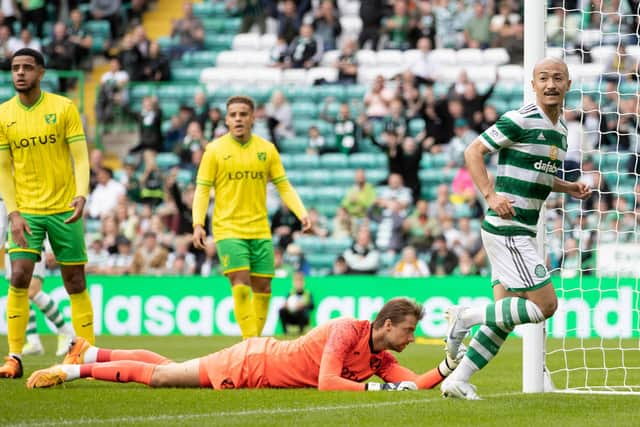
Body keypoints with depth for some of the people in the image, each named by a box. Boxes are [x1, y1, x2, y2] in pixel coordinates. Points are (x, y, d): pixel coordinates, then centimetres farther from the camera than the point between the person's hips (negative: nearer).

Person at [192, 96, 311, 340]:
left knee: (262, 288, 4)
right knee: (241, 286, -16)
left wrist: (302, 214, -5)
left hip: (260, 231, 3)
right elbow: (202, 189, -1)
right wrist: (198, 224, -13)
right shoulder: (215, 150, 0)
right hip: (228, 229, -3)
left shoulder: (267, 149, 7)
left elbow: (284, 186, 9)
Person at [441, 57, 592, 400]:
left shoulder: (560, 129, 15)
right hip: (506, 227, -9)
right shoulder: (520, 120, -12)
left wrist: (571, 189, 11)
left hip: (521, 233, 9)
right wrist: (491, 195, -21)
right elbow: (473, 151, -11)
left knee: (505, 315, 8)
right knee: (545, 304, -11)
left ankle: (458, 381, 12)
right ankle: (466, 316, -2)